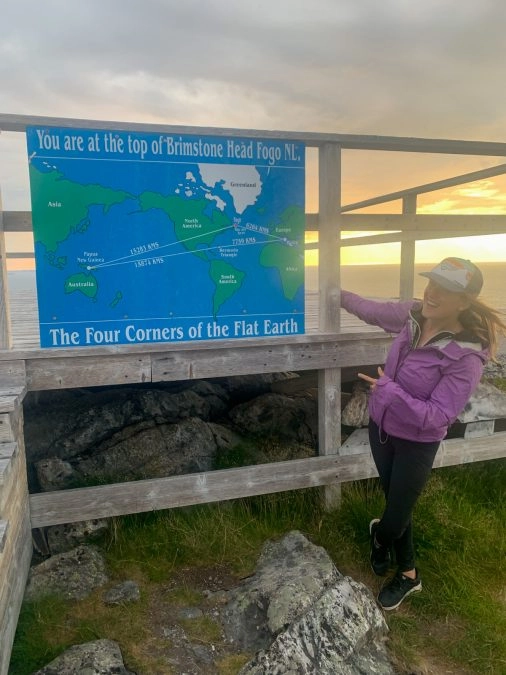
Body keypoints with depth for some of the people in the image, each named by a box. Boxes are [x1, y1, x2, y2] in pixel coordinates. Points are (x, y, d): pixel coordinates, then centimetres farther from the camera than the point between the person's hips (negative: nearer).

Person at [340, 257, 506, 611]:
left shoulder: (465, 358, -28)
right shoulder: (413, 315, -11)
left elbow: (437, 416, -28)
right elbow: (373, 310, 9)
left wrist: (391, 391, -33)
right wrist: (340, 296, 16)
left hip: (416, 445, -5)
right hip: (380, 427, 6)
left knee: (396, 518, 7)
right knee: (397, 504, 20)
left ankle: (380, 535, 45)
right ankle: (407, 573, 44)